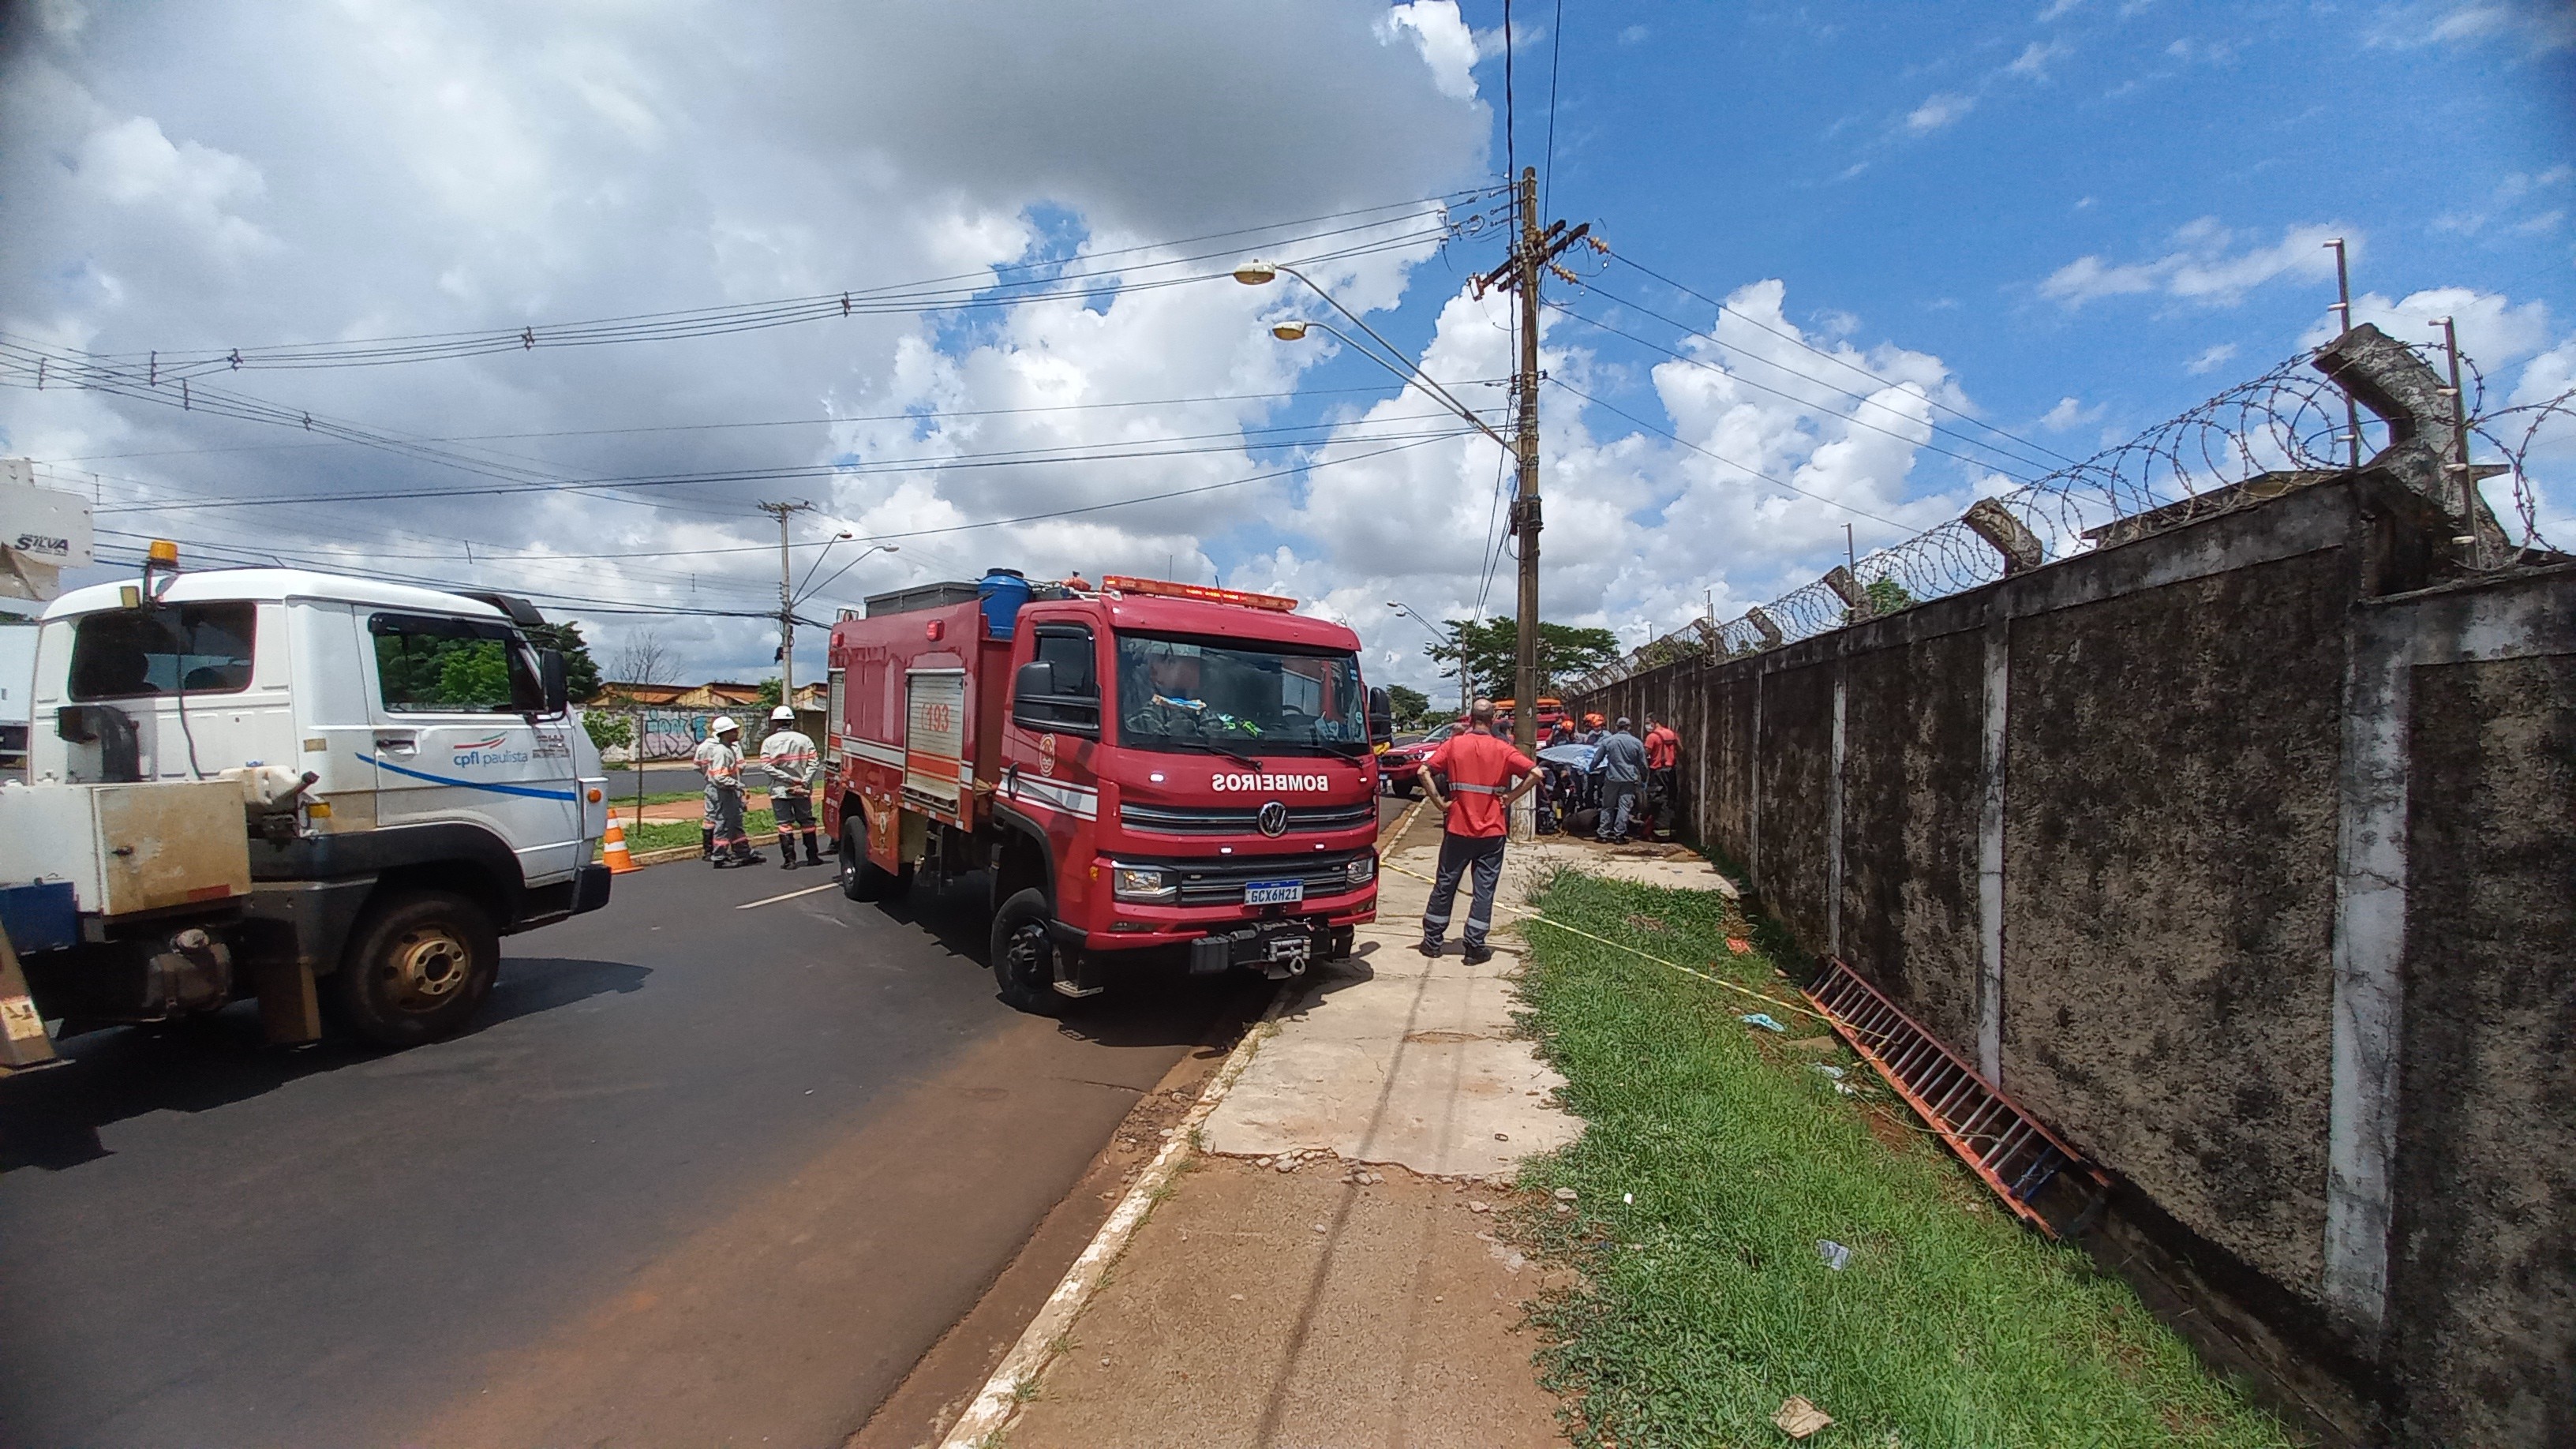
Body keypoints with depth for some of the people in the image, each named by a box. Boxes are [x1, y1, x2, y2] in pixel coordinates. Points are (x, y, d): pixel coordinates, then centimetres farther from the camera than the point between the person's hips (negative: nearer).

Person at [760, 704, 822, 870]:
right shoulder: (804, 739, 1)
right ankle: (813, 856, 16)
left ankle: (789, 860, 3)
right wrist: (804, 782, -10)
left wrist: (789, 779, -13)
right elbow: (814, 762, -8)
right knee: (807, 822, 11)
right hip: (802, 791, 2)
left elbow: (766, 766, -12)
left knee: (784, 825, 3)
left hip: (779, 790, -2)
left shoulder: (769, 742, -3)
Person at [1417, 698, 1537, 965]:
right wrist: (1509, 799, -5)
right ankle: (1475, 947, 8)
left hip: (1458, 828, 1)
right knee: (1485, 888, 6)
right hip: (1492, 832, -1)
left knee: (1445, 884, 12)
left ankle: (1432, 940, 20)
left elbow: (1424, 771, -11)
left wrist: (1439, 802, -5)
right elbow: (1535, 773, -10)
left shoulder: (1454, 744, -2)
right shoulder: (1502, 749, -4)